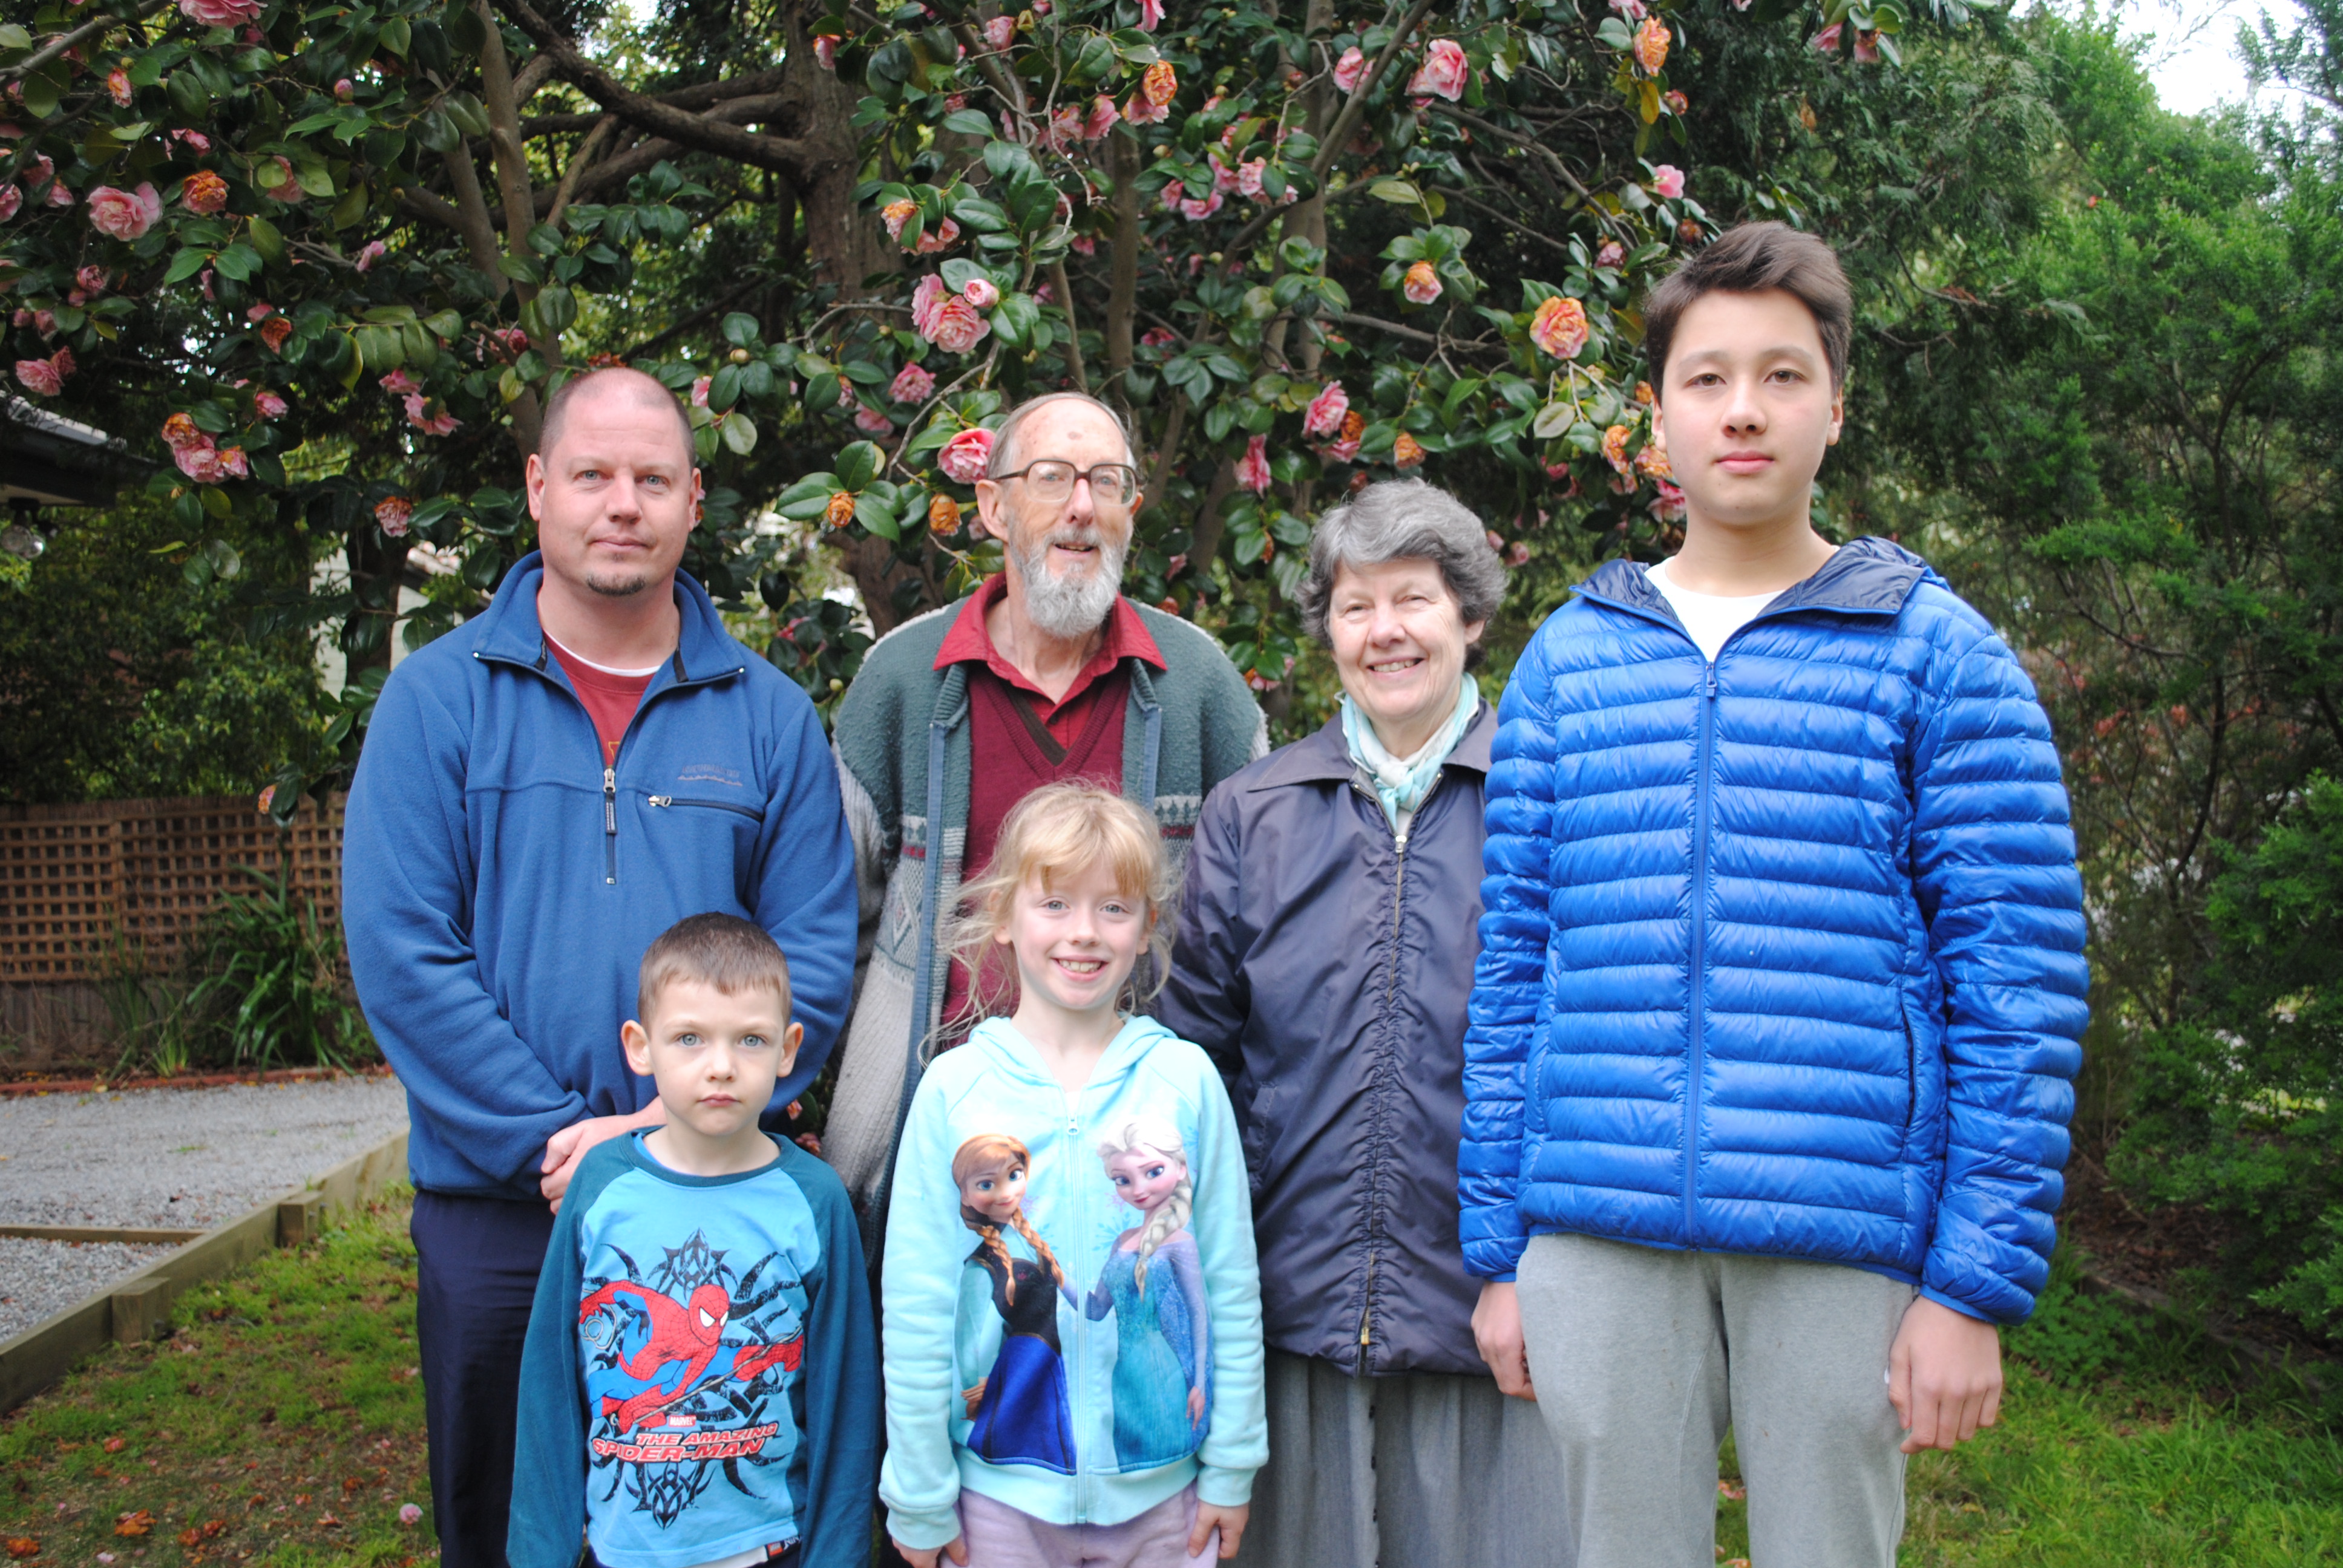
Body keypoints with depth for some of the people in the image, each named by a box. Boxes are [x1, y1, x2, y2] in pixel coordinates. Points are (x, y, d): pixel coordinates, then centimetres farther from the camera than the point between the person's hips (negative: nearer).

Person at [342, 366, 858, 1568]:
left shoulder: (770, 715, 3)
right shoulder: (439, 694, -1)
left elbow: (816, 957, -1)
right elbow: (397, 948, -8)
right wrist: (556, 1139, -14)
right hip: (494, 1201, -1)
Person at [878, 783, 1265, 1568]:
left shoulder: (1186, 1078, -4)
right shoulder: (954, 1086, -6)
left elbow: (1231, 1285, 1)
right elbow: (915, 1304, -3)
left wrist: (1232, 1467, 2)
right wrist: (919, 1495, -1)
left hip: (1163, 1486, 1)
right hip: (1000, 1490, 0)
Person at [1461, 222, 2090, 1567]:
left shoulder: (1941, 659, 3)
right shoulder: (1568, 659, 10)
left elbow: (2019, 981, -1)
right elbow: (1513, 966, 10)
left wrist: (1980, 1284, -7)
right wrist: (1498, 1251, 7)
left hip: (1846, 1234, -2)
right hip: (1598, 1234, 2)